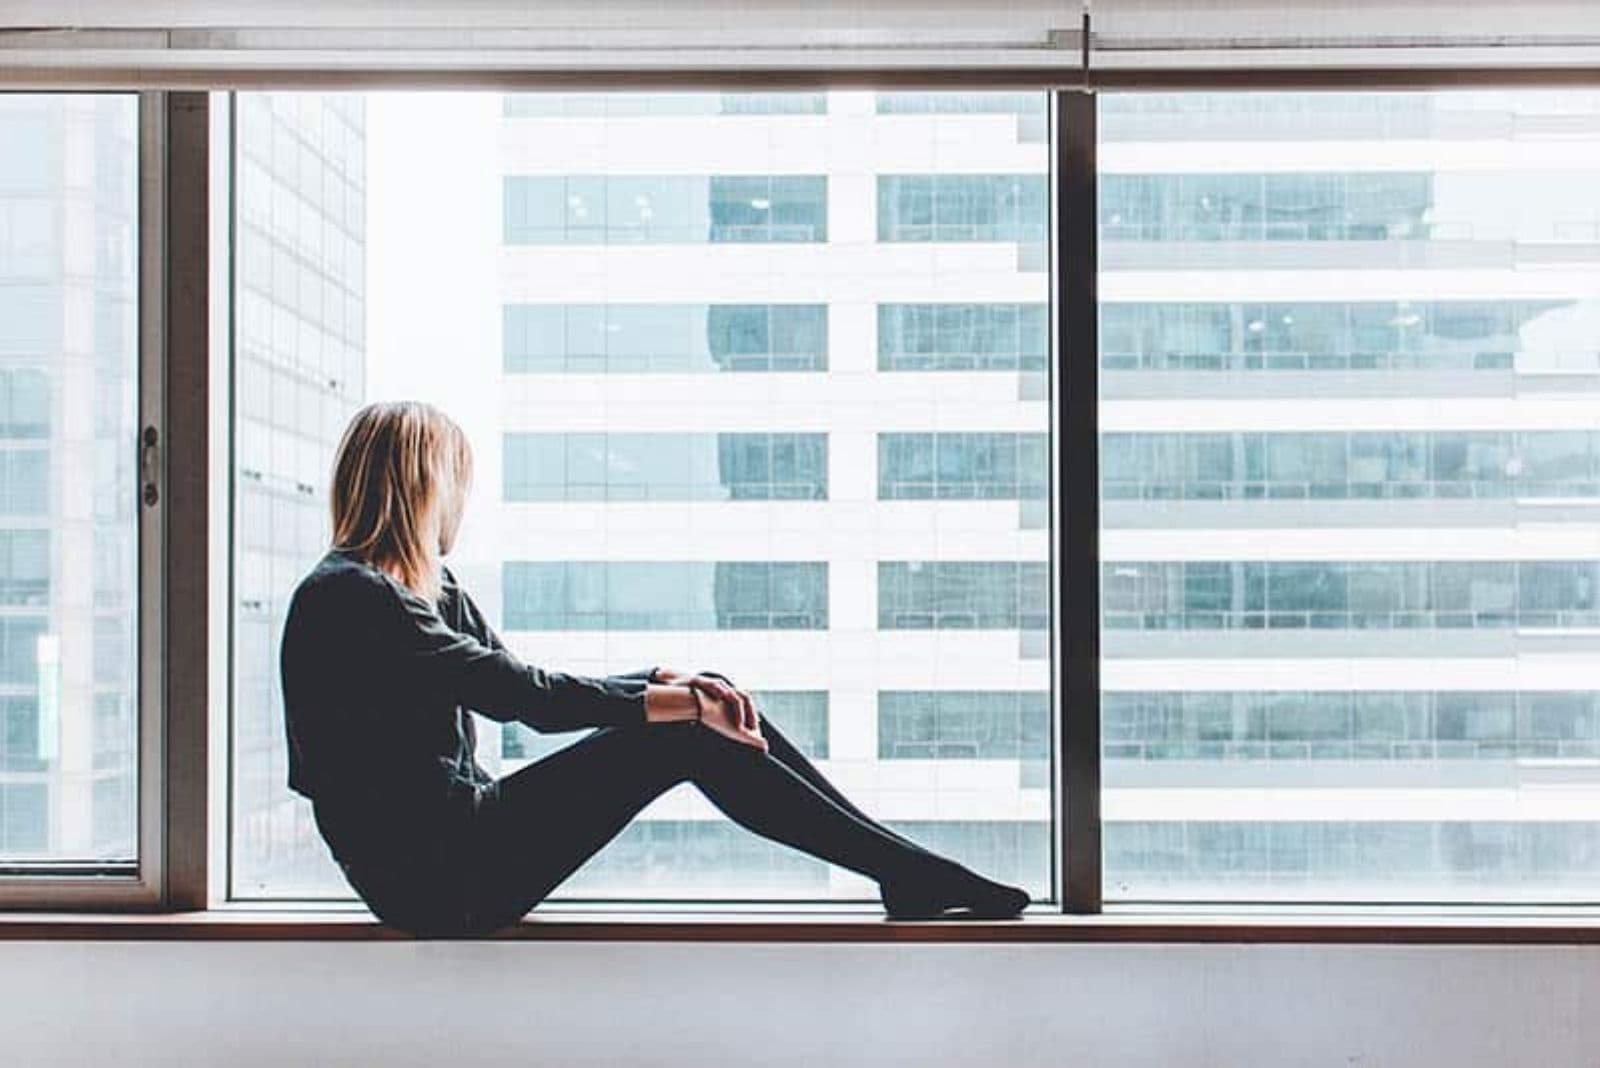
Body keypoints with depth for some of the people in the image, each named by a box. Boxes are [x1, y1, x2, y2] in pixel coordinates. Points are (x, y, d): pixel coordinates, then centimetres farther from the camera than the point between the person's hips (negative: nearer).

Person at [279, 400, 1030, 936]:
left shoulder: (428, 588, 17)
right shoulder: (344, 596, -14)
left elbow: (532, 691, 13)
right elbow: (518, 692, -20)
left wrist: (671, 682, -2)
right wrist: (669, 702, -15)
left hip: (464, 840, 9)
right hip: (435, 876, -9)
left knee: (711, 714, -2)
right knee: (686, 738, -16)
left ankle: (907, 869, 1)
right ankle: (917, 877, -8)